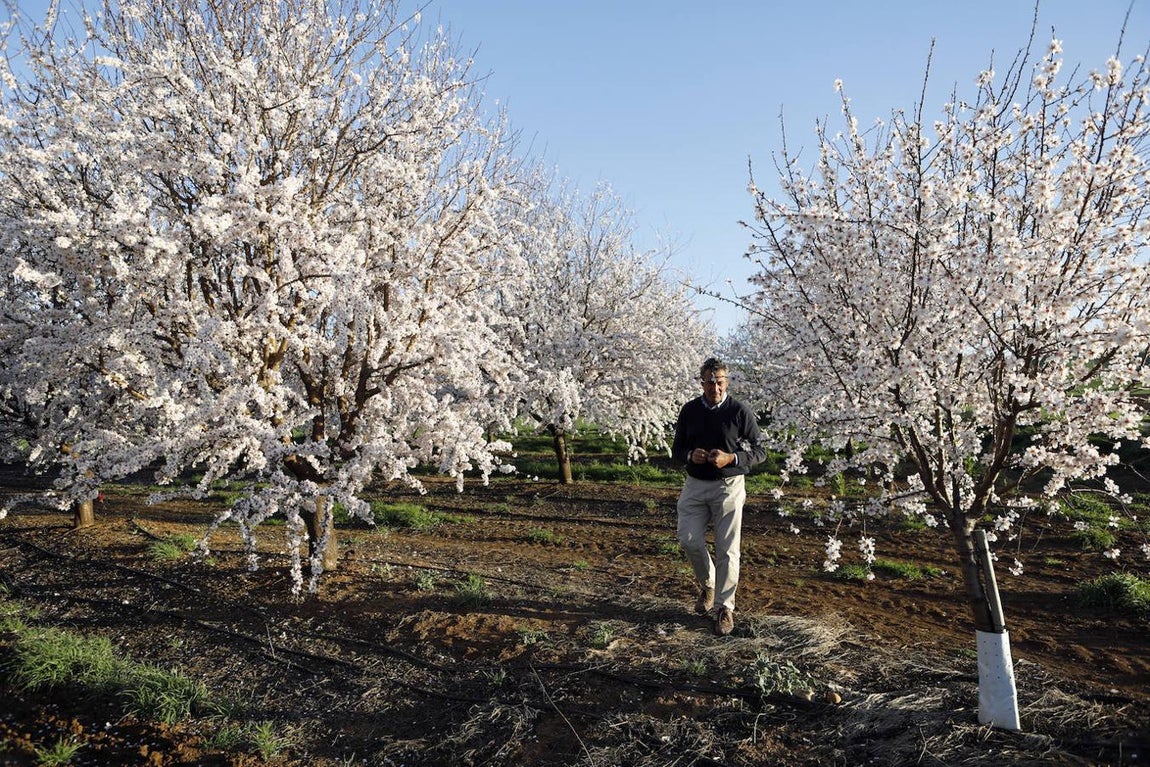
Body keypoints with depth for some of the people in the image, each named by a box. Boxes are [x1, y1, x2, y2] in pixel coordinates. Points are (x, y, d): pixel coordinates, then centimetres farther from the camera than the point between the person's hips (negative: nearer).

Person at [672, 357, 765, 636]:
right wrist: (690, 455, -10)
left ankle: (725, 608, 12)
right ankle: (707, 585, 25)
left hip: (728, 487, -3)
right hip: (695, 486, 3)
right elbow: (677, 448, 13)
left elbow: (760, 451, -2)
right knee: (689, 540, -3)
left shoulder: (740, 412, -6)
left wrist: (731, 458, -19)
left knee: (727, 550, -1)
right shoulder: (689, 411, 4)